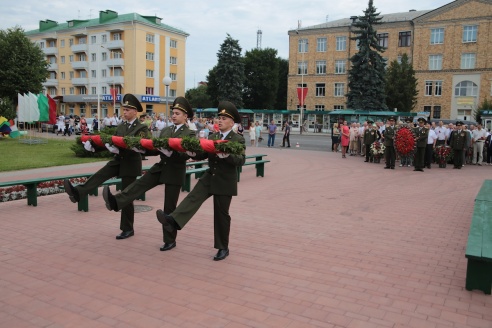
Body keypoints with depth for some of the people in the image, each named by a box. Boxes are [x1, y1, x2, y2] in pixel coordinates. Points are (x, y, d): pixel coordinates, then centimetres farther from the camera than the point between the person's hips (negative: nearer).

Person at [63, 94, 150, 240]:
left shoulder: (142, 128, -9)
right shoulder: (120, 127, 11)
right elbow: (111, 143, 5)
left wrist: (118, 150, -36)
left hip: (131, 164, -6)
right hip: (118, 161, 6)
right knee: (99, 175, -20)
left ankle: (128, 229, 10)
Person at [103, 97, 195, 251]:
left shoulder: (190, 134, -5)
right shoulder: (165, 131, 13)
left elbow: (186, 155, -17)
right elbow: (156, 150, 11)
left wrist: (170, 151, -32)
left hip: (175, 172, -5)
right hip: (160, 167, 5)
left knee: (169, 207, 0)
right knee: (140, 183, -19)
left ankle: (169, 241, 12)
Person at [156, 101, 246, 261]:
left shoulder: (238, 140, -6)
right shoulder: (212, 137, 11)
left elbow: (241, 160, -19)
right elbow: (203, 154, 6)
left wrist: (227, 155, -37)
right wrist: (193, 153, -16)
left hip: (225, 182, -5)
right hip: (209, 177, 5)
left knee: (221, 214, 2)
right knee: (194, 196, -18)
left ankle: (223, 248, 15)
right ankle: (173, 221, -35)